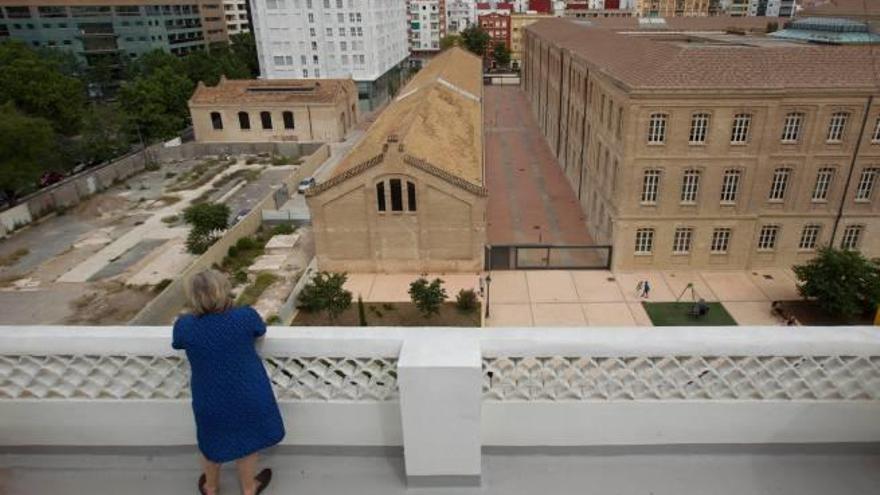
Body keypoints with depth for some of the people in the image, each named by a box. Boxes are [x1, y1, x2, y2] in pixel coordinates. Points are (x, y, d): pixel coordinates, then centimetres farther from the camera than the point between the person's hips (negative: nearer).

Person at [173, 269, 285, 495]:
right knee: (246, 443, 24)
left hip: (210, 401, 1)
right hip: (248, 397, -1)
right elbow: (261, 331, 2)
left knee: (211, 445, 28)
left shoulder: (184, 325, -17)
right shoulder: (245, 316, -20)